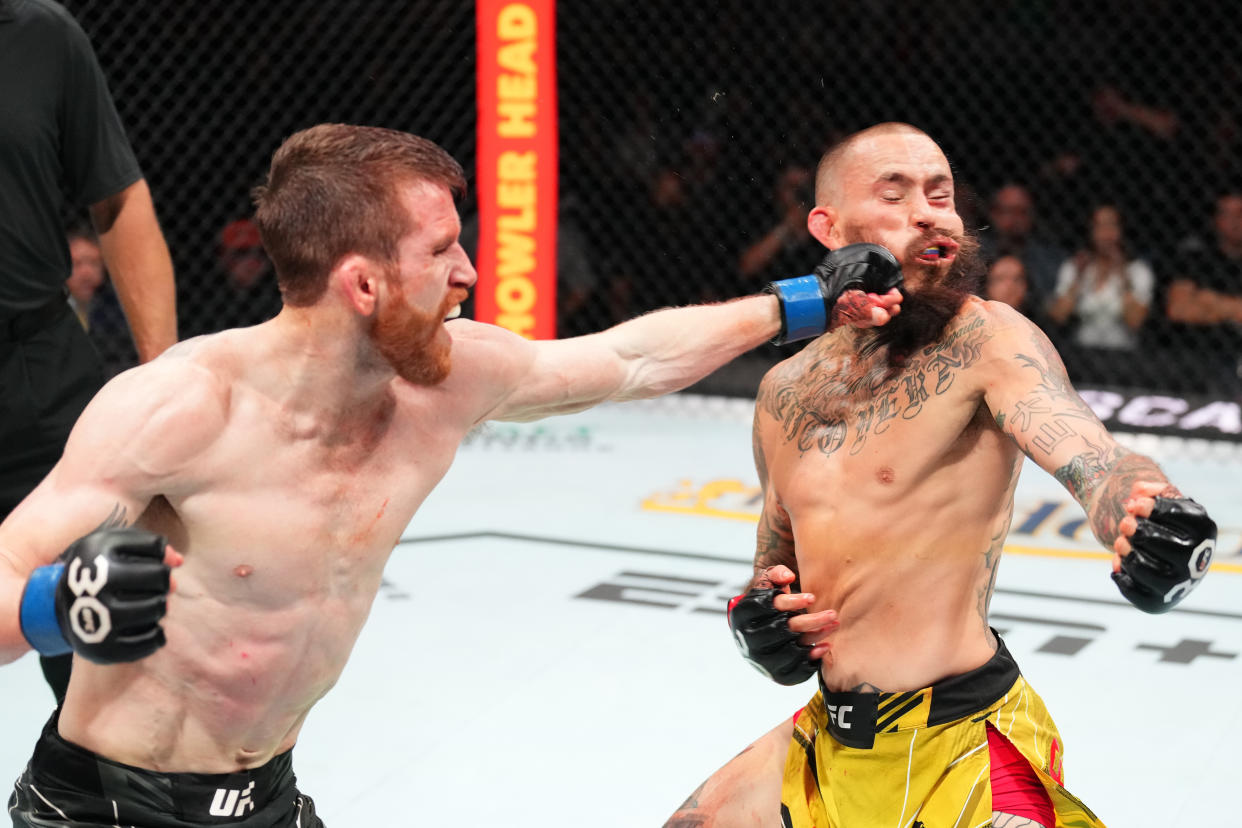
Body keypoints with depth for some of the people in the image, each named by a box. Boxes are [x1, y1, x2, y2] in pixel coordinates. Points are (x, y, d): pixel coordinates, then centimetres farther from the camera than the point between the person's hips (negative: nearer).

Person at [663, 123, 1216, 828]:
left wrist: (1157, 523, -51)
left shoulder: (984, 338, -11)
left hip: (962, 747, -6)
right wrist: (759, 623, -1)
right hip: (834, 741, 6)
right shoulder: (785, 393, 8)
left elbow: (1095, 461, -29)